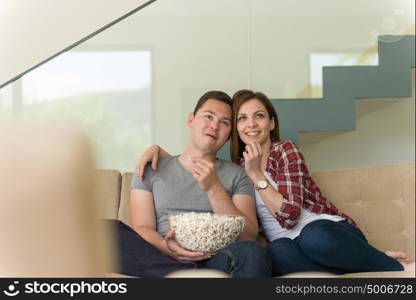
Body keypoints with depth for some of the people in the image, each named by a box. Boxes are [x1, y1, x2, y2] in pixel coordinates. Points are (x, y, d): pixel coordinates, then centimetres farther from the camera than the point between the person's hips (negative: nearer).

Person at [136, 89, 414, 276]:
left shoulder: (286, 151, -3)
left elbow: (289, 215, -14)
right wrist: (156, 149, 3)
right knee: (276, 254, -36)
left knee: (314, 237, -41)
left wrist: (256, 174, -14)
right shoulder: (235, 166, 12)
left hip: (328, 230, -3)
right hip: (290, 243, 3)